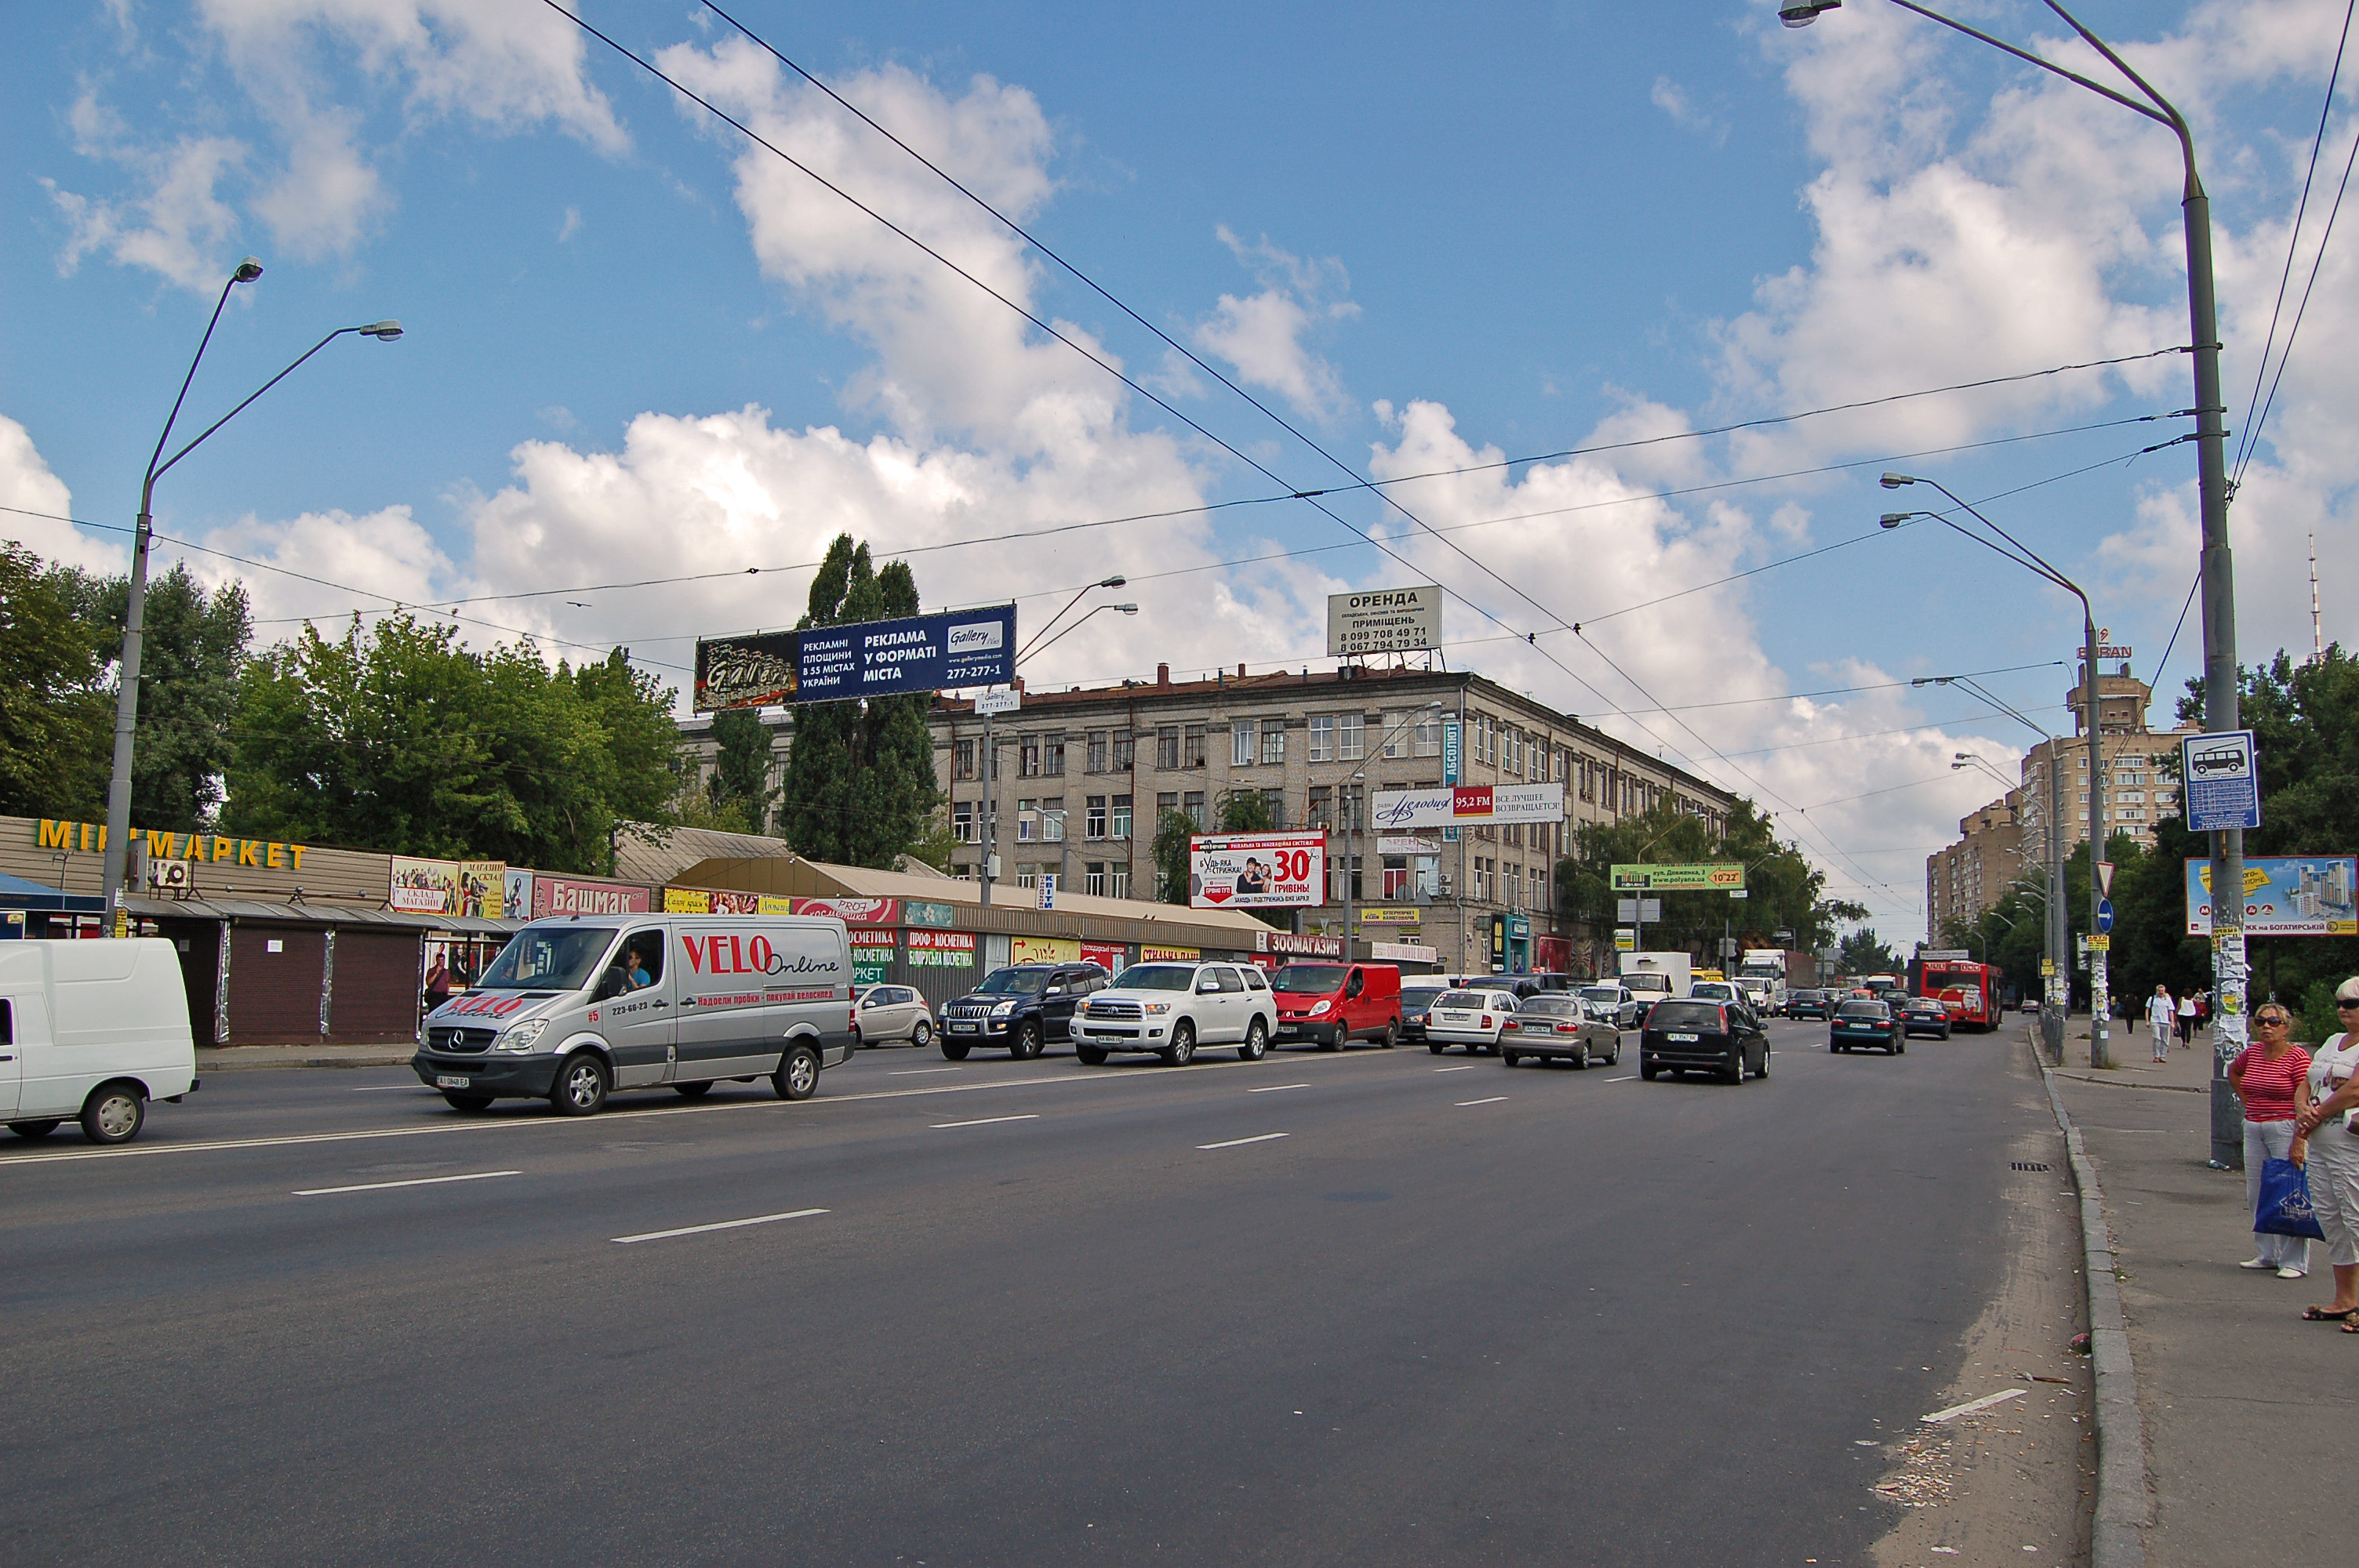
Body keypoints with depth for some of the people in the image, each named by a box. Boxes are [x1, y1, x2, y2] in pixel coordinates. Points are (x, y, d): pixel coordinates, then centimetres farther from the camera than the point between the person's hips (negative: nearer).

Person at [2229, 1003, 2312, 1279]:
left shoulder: (2297, 1057, -12)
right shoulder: (2253, 1052, 8)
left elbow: (2305, 1102, -17)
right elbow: (2233, 1072, 30)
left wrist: (2299, 1141, -22)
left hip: (2285, 1129, -7)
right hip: (2253, 1129, 7)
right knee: (2257, 1195, 10)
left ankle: (2294, 1261, 2)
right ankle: (2266, 1255, 20)